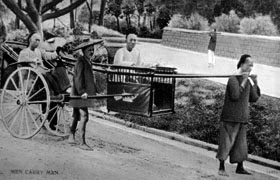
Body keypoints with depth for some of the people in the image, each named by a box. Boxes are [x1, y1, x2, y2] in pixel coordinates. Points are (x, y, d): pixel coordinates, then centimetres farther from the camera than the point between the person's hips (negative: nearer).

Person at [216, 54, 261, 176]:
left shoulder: (248, 80, 13)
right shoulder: (233, 79, -12)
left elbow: (254, 99, 14)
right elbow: (235, 96, -25)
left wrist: (254, 83, 7)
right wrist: (244, 82, -20)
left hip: (242, 119, 8)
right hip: (230, 118, -8)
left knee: (241, 144, 12)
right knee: (227, 142, -4)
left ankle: (240, 167, 21)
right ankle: (221, 168, 1)